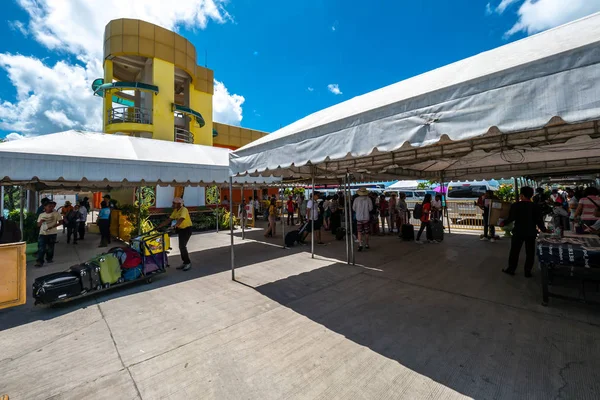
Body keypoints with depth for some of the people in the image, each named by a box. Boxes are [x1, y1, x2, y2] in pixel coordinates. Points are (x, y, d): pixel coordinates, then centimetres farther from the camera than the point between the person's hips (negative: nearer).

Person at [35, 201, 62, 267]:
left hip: (52, 233, -2)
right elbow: (38, 225, 12)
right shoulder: (41, 215, 8)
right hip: (42, 233, 2)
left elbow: (61, 222, -4)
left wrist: (52, 226, -18)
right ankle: (39, 262, -7)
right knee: (41, 248, -6)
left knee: (50, 247, 8)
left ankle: (49, 259, 26)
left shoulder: (56, 214, -1)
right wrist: (41, 221, -10)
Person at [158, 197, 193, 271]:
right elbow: (169, 220, 4)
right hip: (180, 229, 9)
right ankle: (184, 263, 23)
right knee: (181, 246, 12)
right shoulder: (175, 211, 5)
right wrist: (159, 226, -2)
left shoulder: (184, 210, -20)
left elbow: (181, 220, -35)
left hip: (187, 229, -9)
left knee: (182, 246, -13)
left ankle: (188, 263, -2)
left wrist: (174, 226, -48)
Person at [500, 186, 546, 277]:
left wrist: (503, 223, 4)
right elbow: (539, 221, -1)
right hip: (531, 233, 3)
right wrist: (543, 229, 14)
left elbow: (511, 218, -12)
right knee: (530, 253, 11)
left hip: (518, 232, -2)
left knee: (514, 251, 8)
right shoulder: (536, 206, -3)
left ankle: (511, 269, 16)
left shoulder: (516, 205, -11)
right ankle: (528, 272, 16)